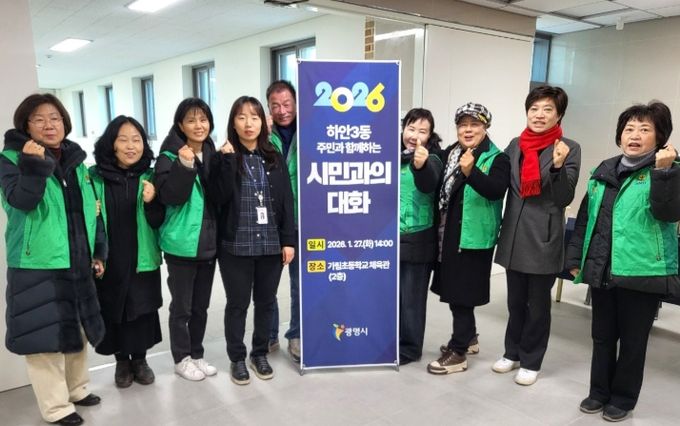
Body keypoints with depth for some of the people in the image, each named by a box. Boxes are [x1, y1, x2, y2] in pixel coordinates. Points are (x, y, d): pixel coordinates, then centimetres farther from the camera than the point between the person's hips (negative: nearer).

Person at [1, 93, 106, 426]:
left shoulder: (76, 161, 10)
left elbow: (91, 210, 15)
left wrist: (98, 251, 14)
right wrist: (34, 165, -37)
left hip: (76, 264, 6)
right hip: (38, 265, -6)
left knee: (77, 329, 17)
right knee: (45, 334, -1)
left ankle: (77, 388, 35)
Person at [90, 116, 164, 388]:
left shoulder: (150, 177, -3)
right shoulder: (95, 177, -7)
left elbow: (158, 222, -4)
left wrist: (151, 202, -22)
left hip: (142, 259, 1)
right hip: (108, 260, -1)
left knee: (142, 310, 9)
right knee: (113, 311, 11)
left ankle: (140, 359, 29)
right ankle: (122, 361, 31)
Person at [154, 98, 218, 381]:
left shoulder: (213, 155, 8)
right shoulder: (170, 157, -8)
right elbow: (169, 197, -20)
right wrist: (185, 165, -29)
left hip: (208, 243, 5)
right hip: (182, 244, -5)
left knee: (201, 305, 15)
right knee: (181, 306, 6)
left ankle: (197, 354, 29)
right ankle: (182, 359, 22)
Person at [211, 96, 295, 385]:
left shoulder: (274, 159, 6)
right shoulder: (225, 158, -1)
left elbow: (286, 201, 5)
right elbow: (220, 198, -14)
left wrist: (289, 240, 0)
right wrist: (228, 160, -19)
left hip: (270, 244, 3)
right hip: (236, 245, -2)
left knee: (266, 302, 13)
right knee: (237, 304, 8)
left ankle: (260, 353, 31)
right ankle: (237, 358, 25)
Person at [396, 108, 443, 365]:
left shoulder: (432, 159, -9)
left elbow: (428, 185, -31)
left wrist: (421, 166, -52)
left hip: (417, 240, -5)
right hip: (389, 238, 5)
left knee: (411, 297, 4)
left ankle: (409, 348, 20)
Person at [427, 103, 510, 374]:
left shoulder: (496, 158, -7)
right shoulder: (448, 154, 10)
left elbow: (496, 190, -23)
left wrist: (470, 172, -37)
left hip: (474, 237, -6)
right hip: (448, 234, 7)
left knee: (461, 293, -1)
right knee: (454, 290, 17)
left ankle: (458, 352, 11)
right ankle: (468, 337, 36)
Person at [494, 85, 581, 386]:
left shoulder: (569, 148, -5)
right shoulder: (515, 145, 7)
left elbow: (565, 198, -10)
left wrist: (558, 166, -23)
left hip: (544, 238, -4)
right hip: (514, 235, 4)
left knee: (538, 304, 9)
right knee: (515, 301, 16)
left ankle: (531, 361, 25)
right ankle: (512, 353, 32)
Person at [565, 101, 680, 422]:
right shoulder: (604, 170, 11)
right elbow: (585, 217, 14)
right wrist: (575, 258, 12)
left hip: (642, 272, -5)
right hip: (602, 270, 5)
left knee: (633, 340, 9)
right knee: (602, 336, 16)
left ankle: (623, 398, 26)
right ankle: (599, 391, 32)